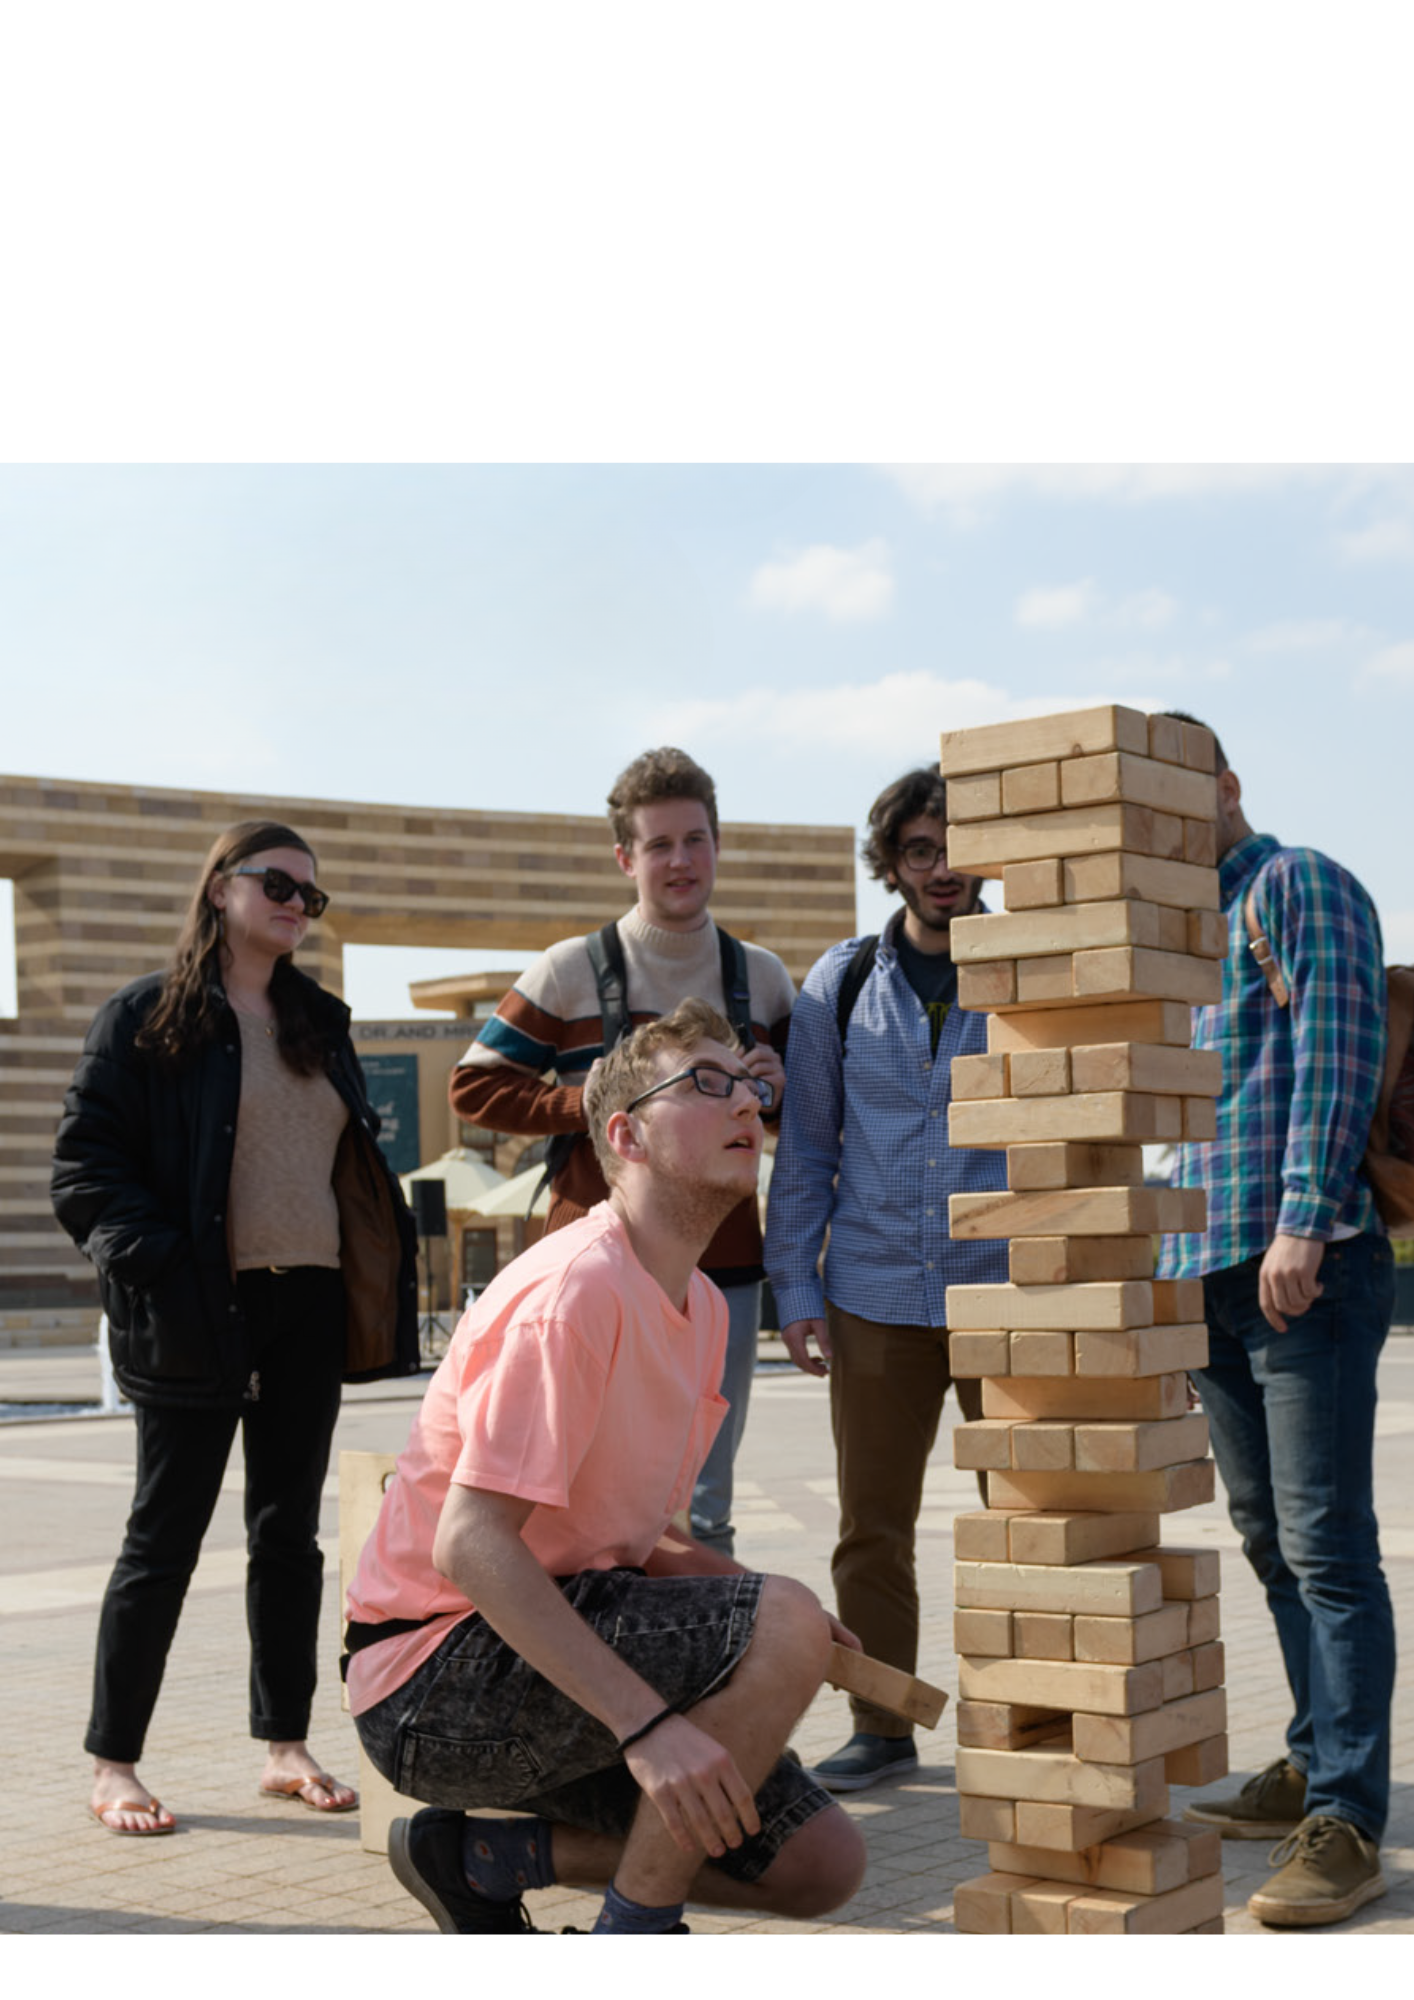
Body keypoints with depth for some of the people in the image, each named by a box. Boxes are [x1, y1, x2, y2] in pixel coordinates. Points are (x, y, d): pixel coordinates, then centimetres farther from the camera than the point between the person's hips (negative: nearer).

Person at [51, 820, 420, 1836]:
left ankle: (286, 1745, 21)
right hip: (200, 1312, -6)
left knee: (290, 1530, 11)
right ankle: (113, 1765, 11)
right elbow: (87, 1160, -8)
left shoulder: (321, 1022, 15)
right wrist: (154, 1263, -19)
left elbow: (357, 1157, 20)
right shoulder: (147, 1017, -3)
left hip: (309, 1304, 6)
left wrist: (379, 1269, 7)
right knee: (166, 1534, 0)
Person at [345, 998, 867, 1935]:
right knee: (786, 1623, -26)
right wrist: (644, 1720, -33)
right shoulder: (573, 1289, -20)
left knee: (824, 1864, 6)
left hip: (555, 1646, 9)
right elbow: (469, 1544, -27)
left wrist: (744, 1591, -3)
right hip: (436, 1684, -9)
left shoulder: (701, 1305, 10)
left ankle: (482, 1858, 9)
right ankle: (633, 1937, -11)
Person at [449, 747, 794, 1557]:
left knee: (704, 1510, 10)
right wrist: (586, 1105, -12)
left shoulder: (762, 977, 11)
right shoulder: (571, 972, 0)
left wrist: (778, 1090, -3)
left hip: (723, 1275, 3)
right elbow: (475, 1085, 1)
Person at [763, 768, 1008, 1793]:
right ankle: (881, 1728, 21)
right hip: (874, 1296, 1)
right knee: (873, 1527, 7)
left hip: (1007, 1293, -1)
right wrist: (796, 1289, 3)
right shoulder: (840, 985, 5)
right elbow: (805, 1147, 9)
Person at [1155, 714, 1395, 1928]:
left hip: (1306, 1265, -8)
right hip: (1205, 1275, 8)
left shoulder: (1299, 886, -1)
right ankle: (1316, 1766, 24)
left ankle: (1347, 1821, -7)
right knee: (1272, 1543, 13)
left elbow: (1338, 1054, -13)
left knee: (1326, 1546, -9)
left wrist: (1303, 1219, -21)